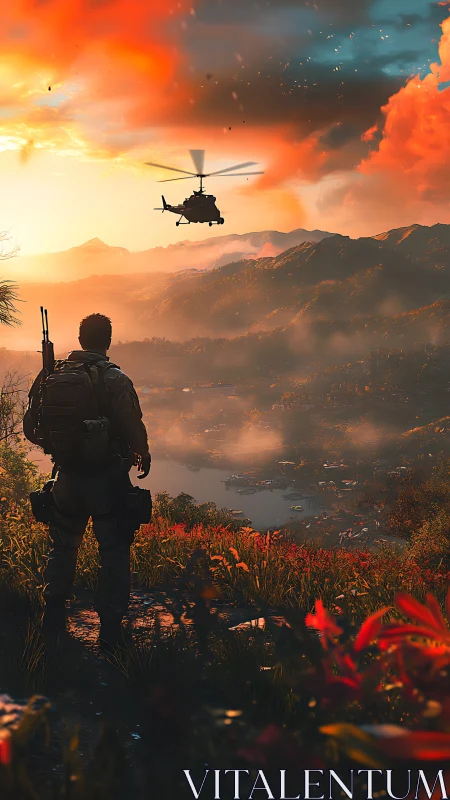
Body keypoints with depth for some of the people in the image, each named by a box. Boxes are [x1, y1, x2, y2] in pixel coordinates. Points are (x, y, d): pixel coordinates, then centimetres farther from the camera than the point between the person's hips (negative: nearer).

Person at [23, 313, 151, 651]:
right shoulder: (115, 380, -16)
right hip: (108, 480, -4)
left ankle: (54, 621, 29)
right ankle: (111, 630, 9)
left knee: (63, 547, 21)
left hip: (67, 477, 4)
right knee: (114, 551, 7)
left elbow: (31, 429, 4)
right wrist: (143, 456, 4)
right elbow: (133, 429, -18)